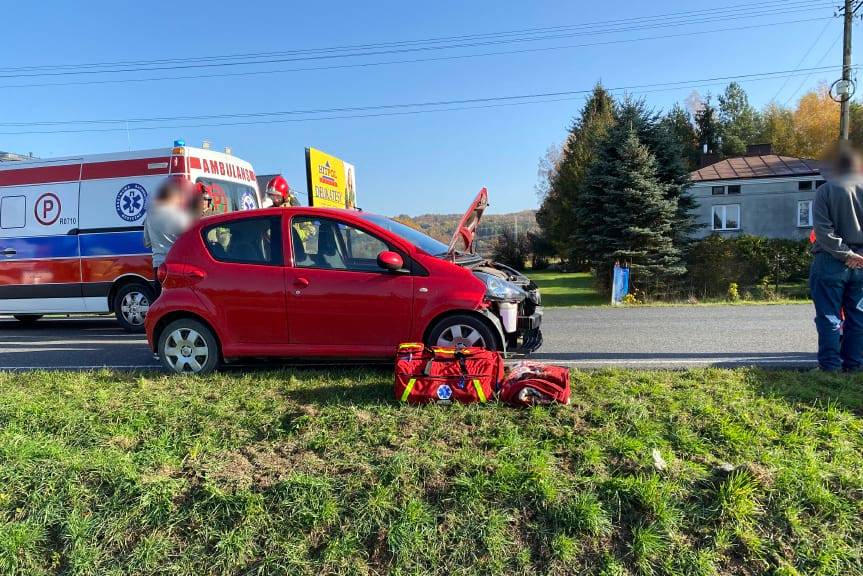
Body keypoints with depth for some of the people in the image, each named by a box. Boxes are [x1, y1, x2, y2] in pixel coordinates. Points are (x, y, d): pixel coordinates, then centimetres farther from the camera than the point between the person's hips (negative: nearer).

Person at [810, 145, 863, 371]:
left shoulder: (825, 190, -5)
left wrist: (844, 253, -11)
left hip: (831, 262, -3)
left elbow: (823, 229, -14)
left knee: (829, 316, 1)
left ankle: (830, 365, 1)